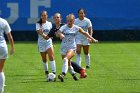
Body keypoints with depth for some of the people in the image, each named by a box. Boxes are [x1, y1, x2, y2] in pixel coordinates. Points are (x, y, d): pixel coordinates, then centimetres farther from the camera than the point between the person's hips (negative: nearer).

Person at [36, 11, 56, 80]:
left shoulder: (49, 24, 5)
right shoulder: (38, 24, -3)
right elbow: (38, 32, -19)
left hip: (48, 42, 0)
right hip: (41, 42, 0)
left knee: (51, 57, -16)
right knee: (44, 59, 8)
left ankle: (53, 72, -21)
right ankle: (46, 72, 25)